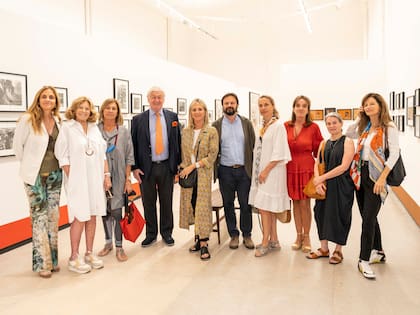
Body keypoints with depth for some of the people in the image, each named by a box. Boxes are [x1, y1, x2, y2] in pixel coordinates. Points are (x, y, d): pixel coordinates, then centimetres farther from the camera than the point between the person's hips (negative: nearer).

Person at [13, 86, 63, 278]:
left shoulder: (58, 121, 3)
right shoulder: (28, 120, -10)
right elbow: (17, 145, -3)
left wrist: (62, 165, 4)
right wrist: (29, 164, 6)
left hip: (55, 174, 4)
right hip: (35, 176, -4)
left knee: (53, 216, 10)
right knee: (39, 217, 1)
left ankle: (53, 259, 23)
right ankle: (42, 263, 12)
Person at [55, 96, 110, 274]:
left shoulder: (95, 128, 11)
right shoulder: (67, 128, -3)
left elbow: (102, 154, 13)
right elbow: (63, 156, -6)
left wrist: (106, 175, 6)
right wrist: (71, 179, -11)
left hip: (95, 179, 5)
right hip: (77, 180, -5)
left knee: (92, 216, 8)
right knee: (79, 217, -4)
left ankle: (89, 253, 20)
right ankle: (74, 258, 8)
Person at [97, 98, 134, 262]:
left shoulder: (124, 132, 1)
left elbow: (129, 157, 2)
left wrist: (128, 179, -2)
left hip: (118, 178, -1)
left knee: (116, 211, -3)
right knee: (104, 211, 11)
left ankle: (119, 246, 9)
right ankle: (108, 243, 26)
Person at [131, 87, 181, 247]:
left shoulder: (172, 117, 4)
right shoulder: (138, 119, 0)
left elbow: (178, 141, 6)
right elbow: (133, 144, 1)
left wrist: (178, 164, 2)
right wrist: (134, 167, -4)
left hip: (167, 167, 1)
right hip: (146, 167, -1)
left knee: (166, 202, 11)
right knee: (148, 203, 9)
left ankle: (167, 233, 27)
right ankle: (151, 234, 25)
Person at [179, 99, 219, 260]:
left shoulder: (211, 132, -1)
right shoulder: (185, 132, 11)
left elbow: (212, 156, -8)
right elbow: (182, 154, 15)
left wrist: (193, 166, -13)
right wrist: (182, 170, 2)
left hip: (203, 173, -4)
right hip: (187, 174, 4)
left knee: (202, 206, -7)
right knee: (191, 205, 4)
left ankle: (204, 244, -2)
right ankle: (199, 238, 15)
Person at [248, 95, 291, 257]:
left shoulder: (278, 126, -11)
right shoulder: (263, 126, 12)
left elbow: (278, 153, -16)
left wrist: (266, 170, -16)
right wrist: (260, 171, 10)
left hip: (272, 171, -8)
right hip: (261, 170, 8)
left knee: (263, 206, -7)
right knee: (269, 208, 12)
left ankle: (265, 243, 4)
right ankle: (274, 240, 22)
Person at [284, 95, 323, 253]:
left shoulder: (313, 127, -5)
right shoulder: (286, 126, 2)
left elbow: (318, 150, 1)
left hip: (306, 168, -2)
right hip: (291, 169, 3)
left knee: (305, 203, 2)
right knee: (296, 202, 11)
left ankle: (306, 237, 18)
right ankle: (298, 236, 23)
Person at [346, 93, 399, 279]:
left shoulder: (388, 127, -7)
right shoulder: (365, 128, 12)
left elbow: (394, 153, -13)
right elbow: (348, 133, 26)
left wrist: (382, 178, -19)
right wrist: (359, 117, 13)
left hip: (375, 176, -6)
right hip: (360, 175, 7)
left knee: (368, 218, -8)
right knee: (368, 217, 14)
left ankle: (364, 260, -1)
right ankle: (378, 252, 30)